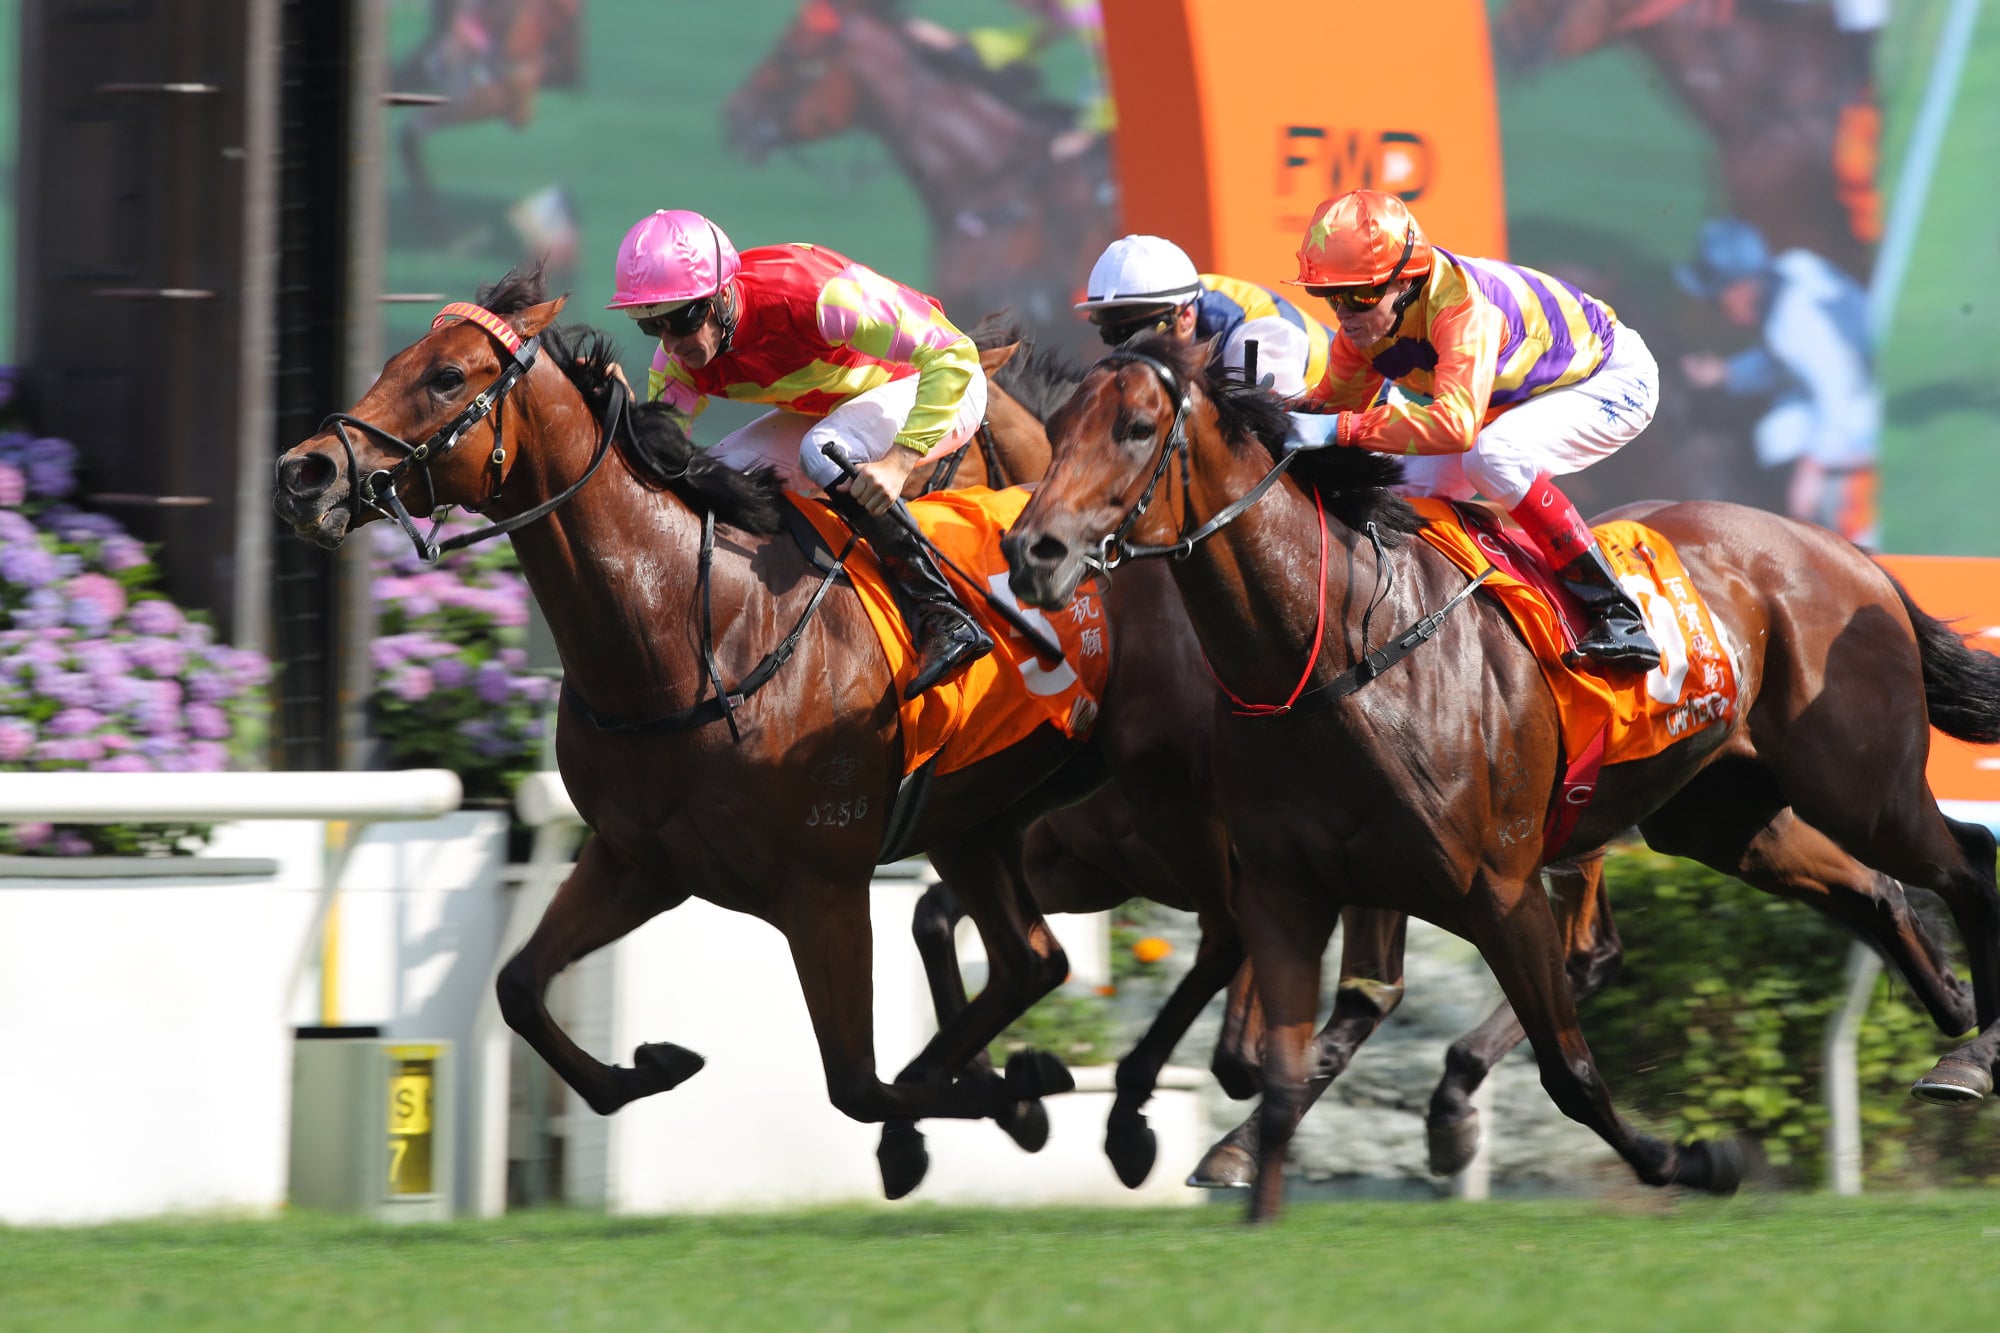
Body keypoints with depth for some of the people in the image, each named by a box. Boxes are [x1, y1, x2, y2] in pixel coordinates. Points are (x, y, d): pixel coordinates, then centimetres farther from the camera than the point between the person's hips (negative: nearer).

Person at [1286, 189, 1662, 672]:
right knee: (1409, 487, -3)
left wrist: (1341, 430, -54)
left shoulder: (1460, 304, -39)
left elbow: (1456, 423, -50)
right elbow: (1336, 397, 0)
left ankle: (1615, 611, -27)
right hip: (1521, 392, 9)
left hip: (1612, 380, -9)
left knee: (1493, 456, -34)